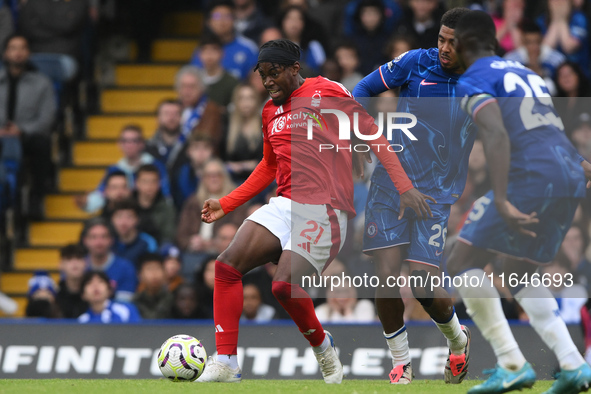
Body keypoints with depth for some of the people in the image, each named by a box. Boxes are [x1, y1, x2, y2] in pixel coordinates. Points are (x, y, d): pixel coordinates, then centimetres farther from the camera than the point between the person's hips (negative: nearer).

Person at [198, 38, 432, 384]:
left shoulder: (326, 93, -3)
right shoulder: (271, 111, 19)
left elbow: (374, 135, -5)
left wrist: (404, 187, -13)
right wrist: (226, 204, 28)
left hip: (323, 209, -7)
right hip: (285, 205, 7)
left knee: (285, 286, -22)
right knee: (227, 266, -11)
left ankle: (322, 346, 8)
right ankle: (226, 364, -9)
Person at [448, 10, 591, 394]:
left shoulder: (475, 79, 0)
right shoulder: (527, 74, 25)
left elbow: (497, 136, -16)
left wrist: (501, 202, -23)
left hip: (532, 176, -8)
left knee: (463, 263, 0)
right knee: (519, 273, 21)